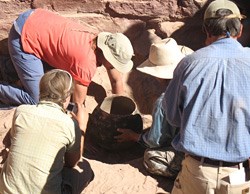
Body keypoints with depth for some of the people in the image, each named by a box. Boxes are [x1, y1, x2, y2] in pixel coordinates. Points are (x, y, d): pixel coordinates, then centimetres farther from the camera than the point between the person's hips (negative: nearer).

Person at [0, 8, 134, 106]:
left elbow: (117, 80, 9)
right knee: (36, 100, -7)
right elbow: (78, 104, -18)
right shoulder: (87, 62, -27)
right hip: (23, 37, -8)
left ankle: (15, 69, 27)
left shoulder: (105, 44, -2)